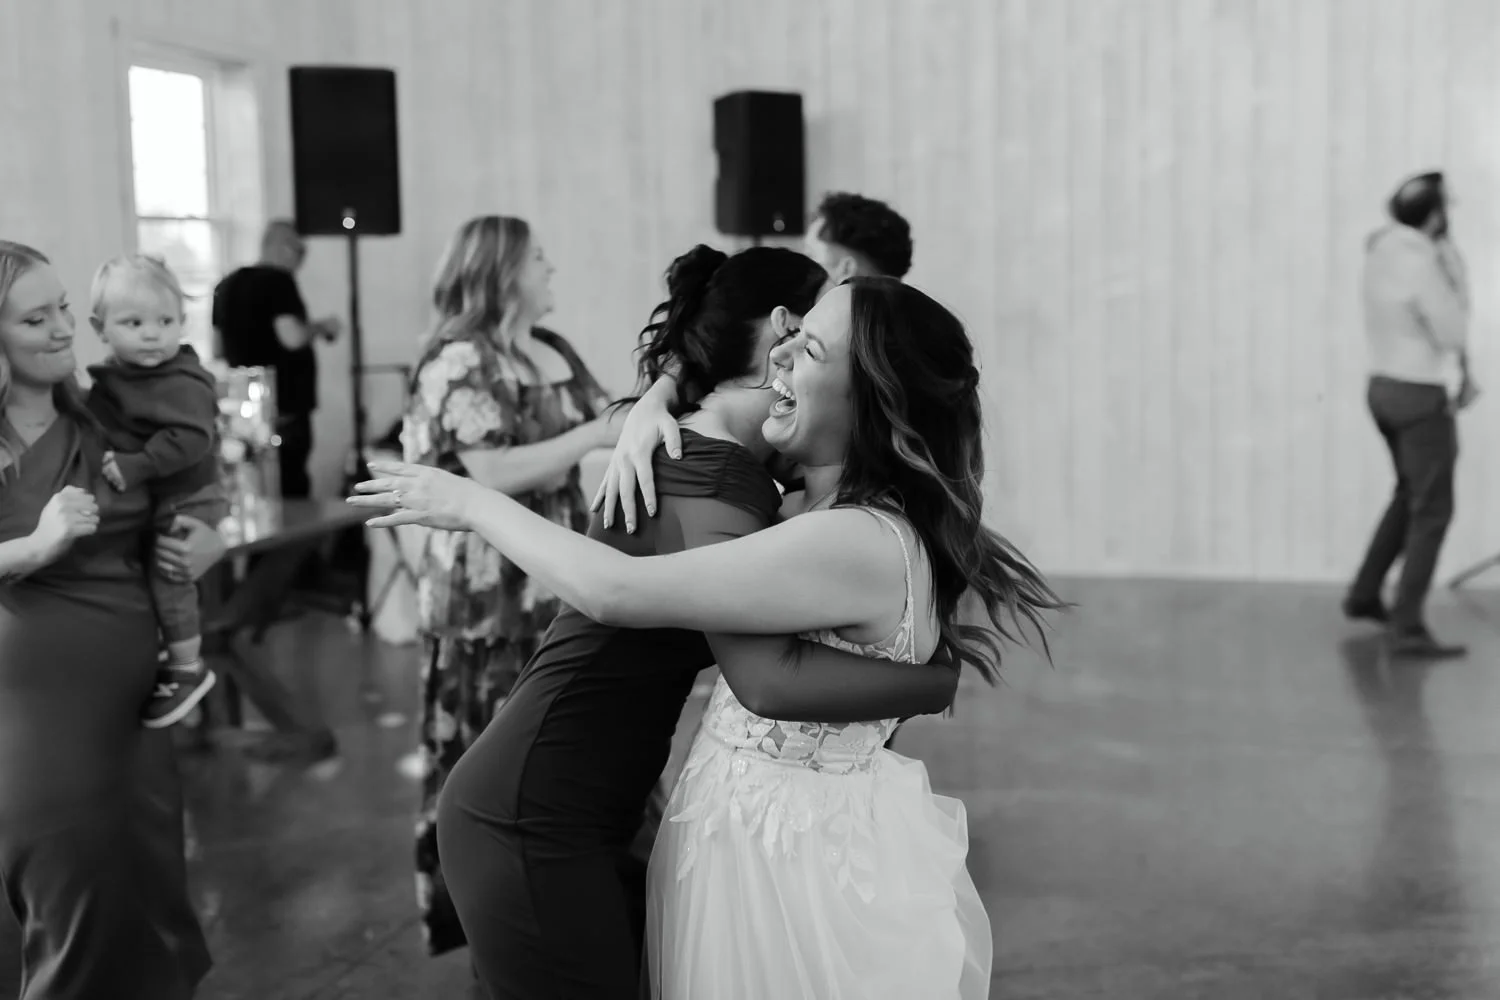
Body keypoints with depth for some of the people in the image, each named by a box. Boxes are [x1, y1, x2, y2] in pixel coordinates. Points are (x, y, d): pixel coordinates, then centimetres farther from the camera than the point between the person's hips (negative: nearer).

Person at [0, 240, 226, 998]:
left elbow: (190, 504, 21)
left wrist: (210, 543, 0)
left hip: (138, 697, 5)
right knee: (82, 937, 4)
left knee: (157, 920, 12)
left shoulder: (99, 418, 9)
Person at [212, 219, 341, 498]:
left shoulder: (227, 285, 12)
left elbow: (221, 346, 20)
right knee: (290, 490, -4)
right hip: (284, 406, -8)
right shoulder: (279, 280, -11)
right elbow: (292, 337, -22)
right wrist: (322, 327, -5)